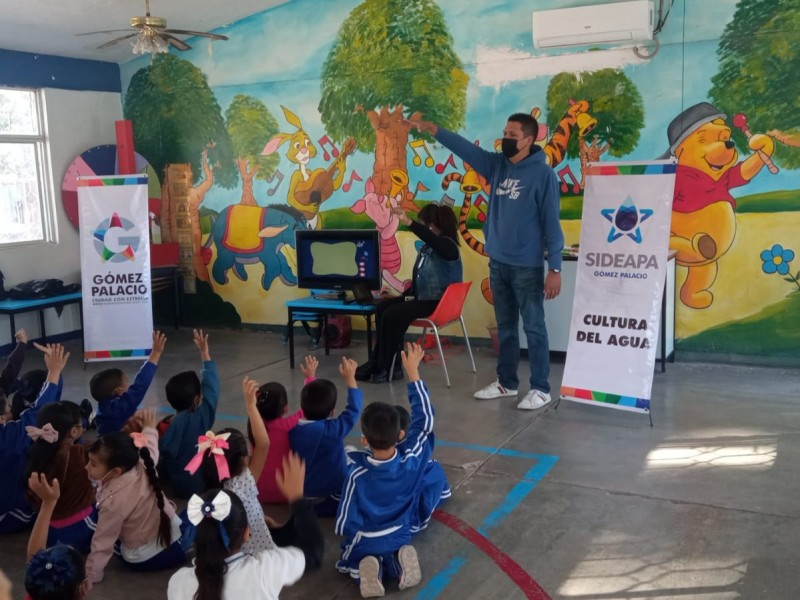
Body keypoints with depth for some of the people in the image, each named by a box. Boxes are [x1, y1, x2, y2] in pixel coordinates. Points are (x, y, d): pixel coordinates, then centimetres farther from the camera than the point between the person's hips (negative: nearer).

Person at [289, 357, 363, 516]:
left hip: (304, 492, 5)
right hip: (333, 499, -5)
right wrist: (350, 378, 0)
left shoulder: (293, 430, -14)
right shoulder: (334, 429, -24)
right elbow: (353, 409, -9)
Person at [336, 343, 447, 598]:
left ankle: (369, 567, -4)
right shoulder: (412, 459, -23)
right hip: (403, 534, 7)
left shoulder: (357, 474, -28)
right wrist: (413, 371, -8)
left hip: (366, 543, -6)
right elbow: (425, 419, -11)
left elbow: (344, 524, -21)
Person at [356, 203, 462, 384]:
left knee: (392, 315, -19)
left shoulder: (447, 245, -15)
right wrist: (409, 293, 4)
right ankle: (378, 362, 0)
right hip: (423, 297, 10)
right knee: (382, 307, 0)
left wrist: (408, 222, -50)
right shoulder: (426, 247, 12)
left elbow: (431, 238, -39)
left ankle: (387, 368, -6)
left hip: (438, 302, -10)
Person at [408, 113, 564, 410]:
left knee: (533, 327, 1)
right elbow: (465, 148, 7)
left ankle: (541, 389, 10)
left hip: (527, 266, -6)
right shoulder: (496, 164, 7)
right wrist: (432, 129, -5)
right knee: (505, 327, 15)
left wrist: (554, 267, -14)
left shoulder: (543, 174, -10)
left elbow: (551, 222, -11)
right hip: (497, 263, 6)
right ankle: (506, 382, 26)